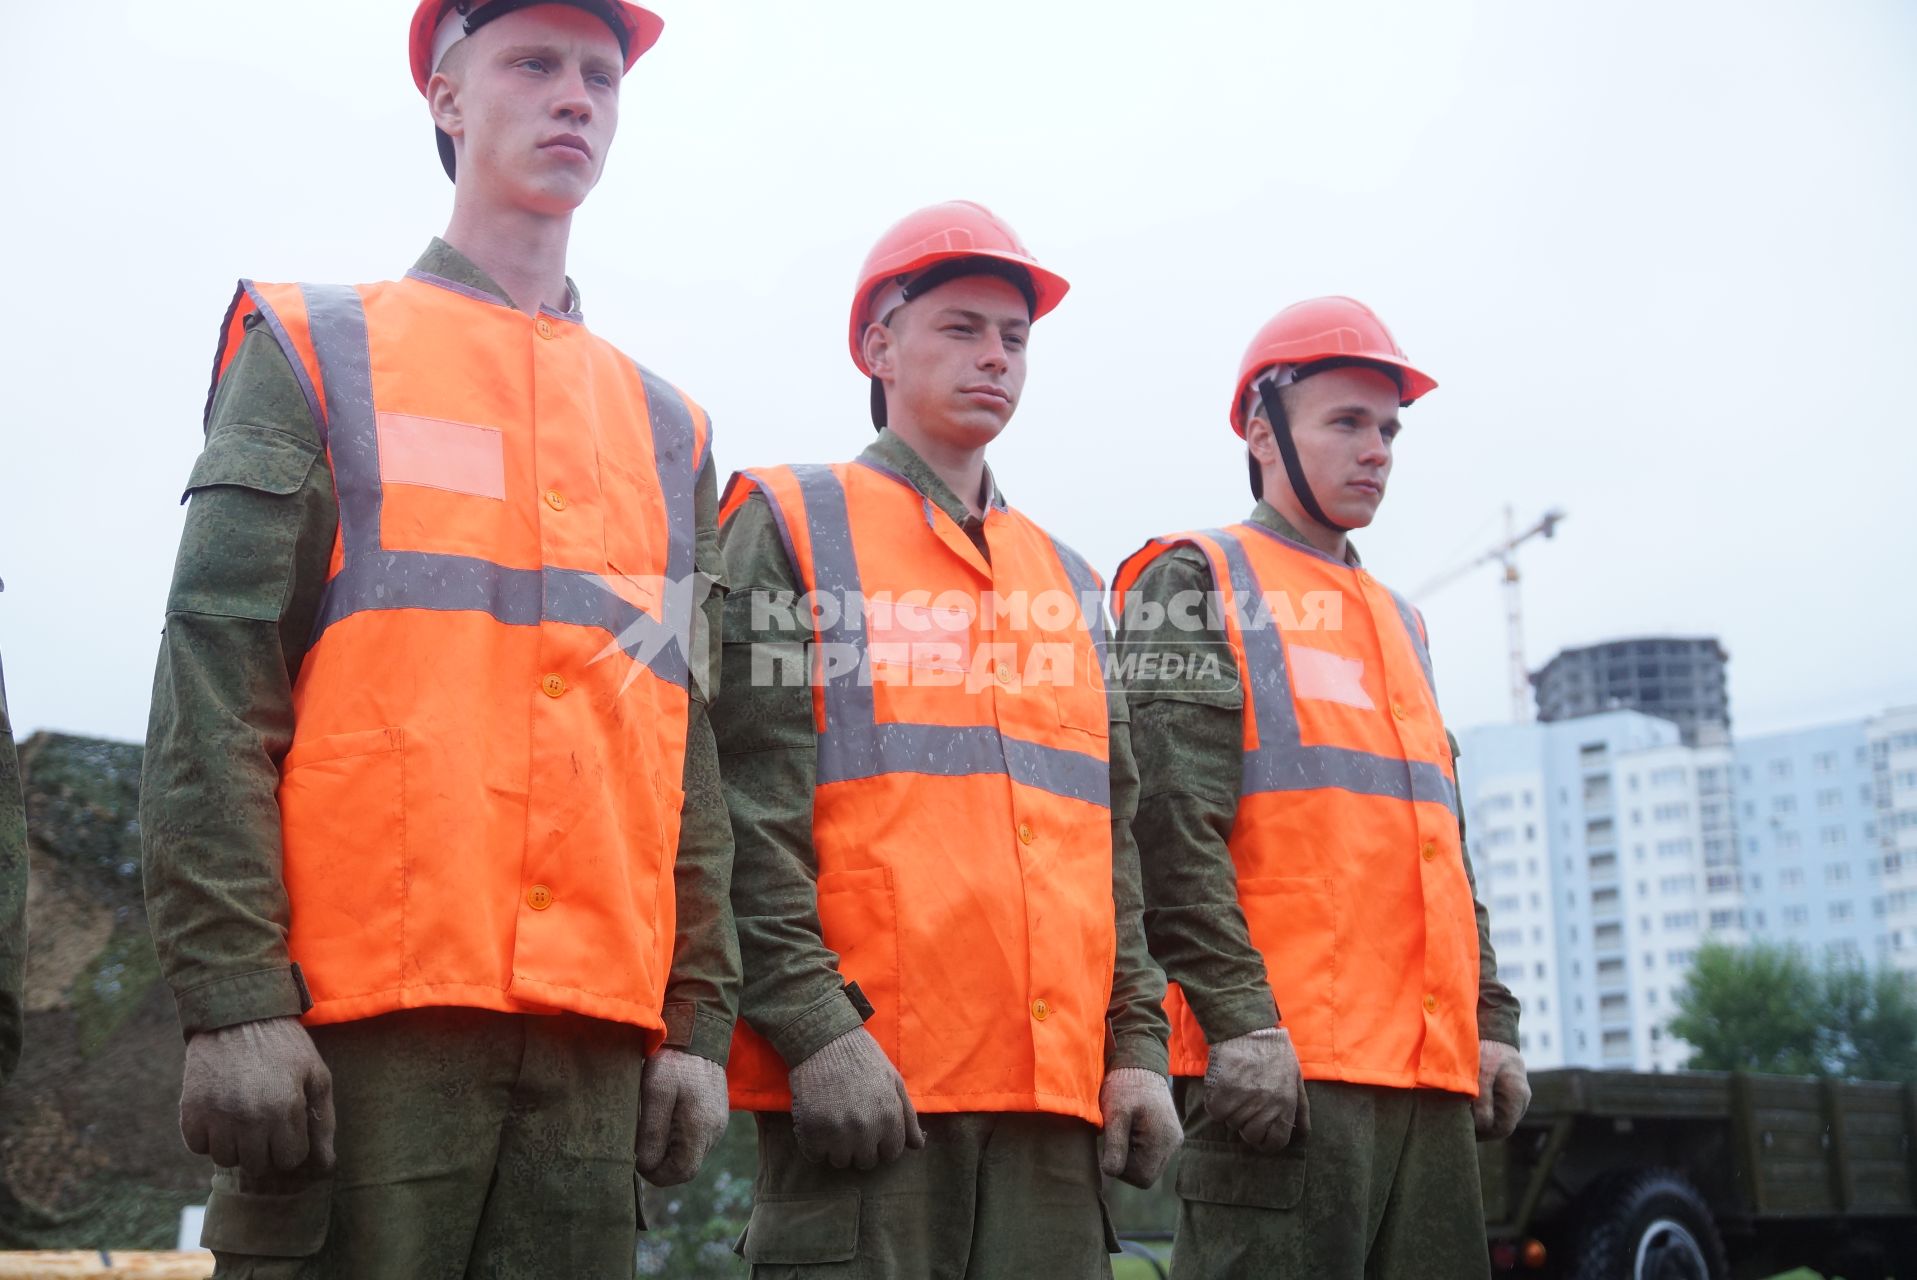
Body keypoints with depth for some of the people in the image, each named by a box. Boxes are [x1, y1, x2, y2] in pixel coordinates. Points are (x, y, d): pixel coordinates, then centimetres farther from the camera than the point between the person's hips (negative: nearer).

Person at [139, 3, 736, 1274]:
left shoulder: (667, 429, 20)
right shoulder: (314, 353, 8)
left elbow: (690, 752, 16)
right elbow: (214, 691, -2)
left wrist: (698, 1020, 8)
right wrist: (233, 1000, -11)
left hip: (596, 1037, 4)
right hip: (360, 1021, -3)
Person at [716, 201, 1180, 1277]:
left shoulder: (1068, 581, 23)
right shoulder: (792, 528, 6)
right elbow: (749, 805, -6)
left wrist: (1139, 1042, 10)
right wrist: (813, 1025, -15)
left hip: (1056, 1090, 6)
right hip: (864, 1076, -5)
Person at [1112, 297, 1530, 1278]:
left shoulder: (1397, 621, 25)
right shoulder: (1197, 584, 2)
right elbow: (1171, 825, -10)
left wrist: (1492, 1021, 14)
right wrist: (1240, 1016, -19)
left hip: (1433, 1071, 8)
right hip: (1282, 1065, -7)